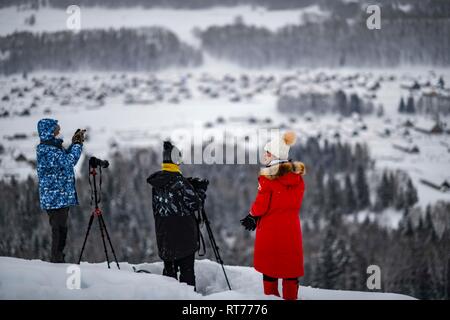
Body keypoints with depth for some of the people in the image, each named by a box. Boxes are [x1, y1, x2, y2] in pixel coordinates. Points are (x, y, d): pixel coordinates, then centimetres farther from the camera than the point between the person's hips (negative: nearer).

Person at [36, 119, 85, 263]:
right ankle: (57, 260, -5)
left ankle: (57, 259, 21)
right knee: (59, 230, -8)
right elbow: (68, 161, -19)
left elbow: (65, 158, 25)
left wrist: (75, 143, 15)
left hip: (62, 198, 10)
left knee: (60, 230, 14)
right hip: (56, 198, -10)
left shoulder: (53, 147, 15)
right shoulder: (45, 150, -15)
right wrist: (78, 144, -7)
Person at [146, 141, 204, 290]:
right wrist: (201, 194, 5)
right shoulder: (179, 180, -17)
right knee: (187, 269, 0)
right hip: (183, 234, -7)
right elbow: (194, 203, -15)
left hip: (163, 233, 7)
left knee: (169, 268, 14)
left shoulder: (156, 181, 4)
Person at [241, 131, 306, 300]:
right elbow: (293, 203, 10)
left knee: (270, 267, 9)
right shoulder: (298, 178, 1)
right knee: (290, 267, 12)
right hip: (291, 229, 4)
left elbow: (260, 207, -15)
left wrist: (252, 214, 8)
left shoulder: (267, 177, -16)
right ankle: (291, 298, 17)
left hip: (269, 229, -4)